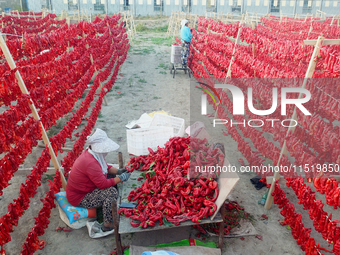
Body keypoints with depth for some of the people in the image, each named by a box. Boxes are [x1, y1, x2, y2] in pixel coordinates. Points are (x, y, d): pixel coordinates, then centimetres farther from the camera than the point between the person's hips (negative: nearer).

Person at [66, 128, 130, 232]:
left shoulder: (89, 154, 0)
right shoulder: (90, 163, -32)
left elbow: (106, 167, 13)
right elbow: (103, 184, -30)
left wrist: (118, 171, -4)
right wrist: (121, 178, -19)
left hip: (79, 189, 10)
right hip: (79, 198, -10)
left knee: (113, 183, 7)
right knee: (111, 192, -25)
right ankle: (108, 225, -14)